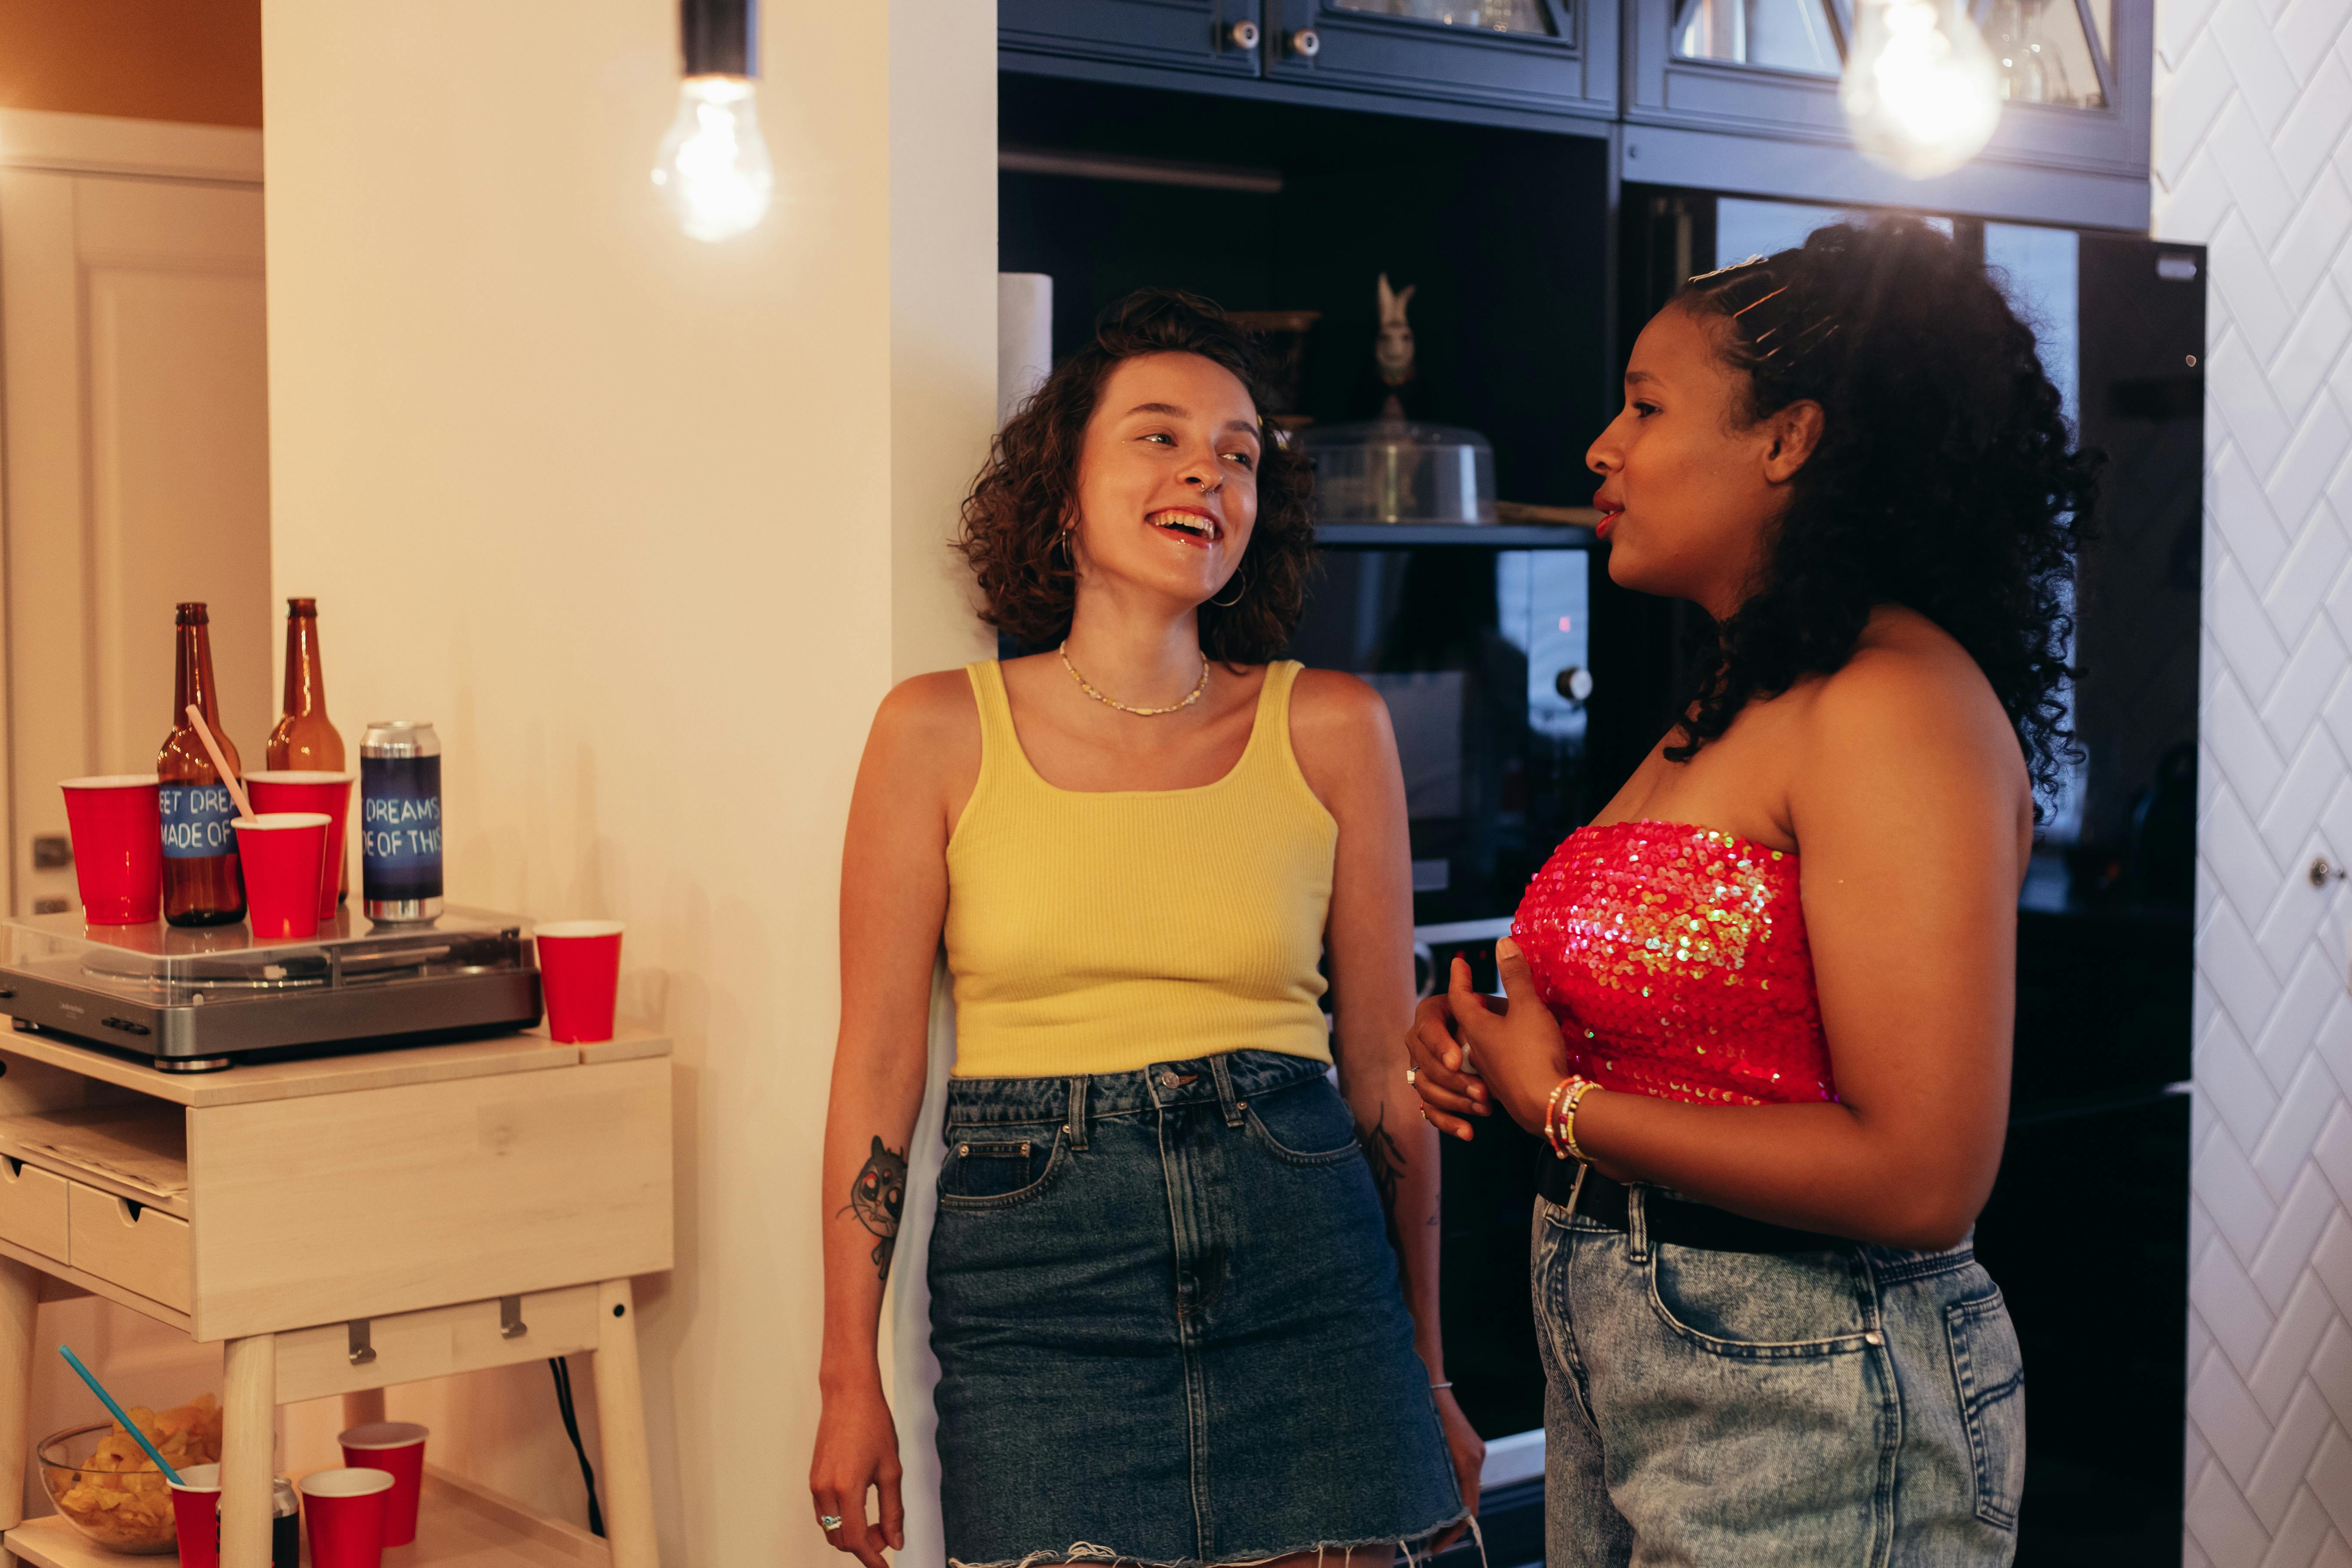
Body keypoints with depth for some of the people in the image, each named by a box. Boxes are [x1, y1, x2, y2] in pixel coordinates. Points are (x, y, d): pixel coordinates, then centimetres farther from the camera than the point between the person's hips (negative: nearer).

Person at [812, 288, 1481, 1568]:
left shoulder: (1331, 729, 3)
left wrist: (1427, 1376, 13)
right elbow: (876, 1067, 3)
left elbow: (1384, 1071, 9)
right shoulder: (941, 732, 1)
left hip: (1303, 1267, 1)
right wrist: (850, 1381, 2)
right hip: (1031, 1271, -1)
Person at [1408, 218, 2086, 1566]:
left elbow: (1921, 1177, -24)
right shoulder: (1731, 701, 11)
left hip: (1805, 1405, -9)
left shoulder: (1899, 704, -18)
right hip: (1616, 1372, 9)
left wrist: (1561, 1104, -14)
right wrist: (1494, 1048, -1)